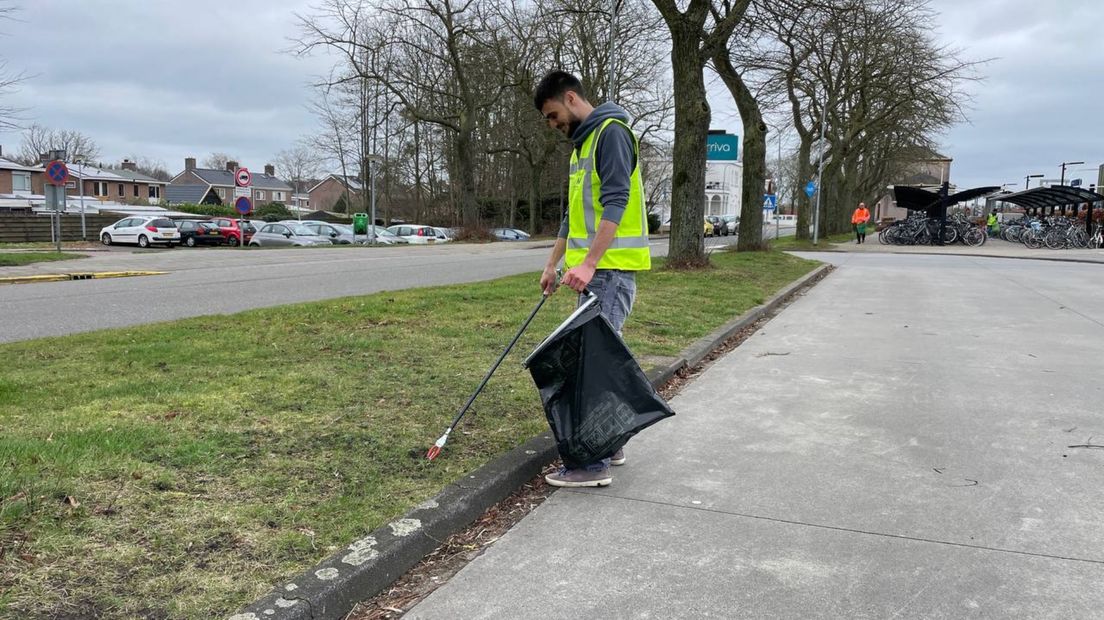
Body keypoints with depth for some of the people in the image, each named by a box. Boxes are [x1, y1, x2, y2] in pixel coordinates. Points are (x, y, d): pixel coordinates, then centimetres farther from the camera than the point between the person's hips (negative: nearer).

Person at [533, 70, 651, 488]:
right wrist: (553, 263, 24)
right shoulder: (582, 143, 21)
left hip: (611, 267, -10)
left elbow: (615, 204, -21)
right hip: (593, 268, 10)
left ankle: (594, 463, -7)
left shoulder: (611, 132, -9)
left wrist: (589, 263, -28)